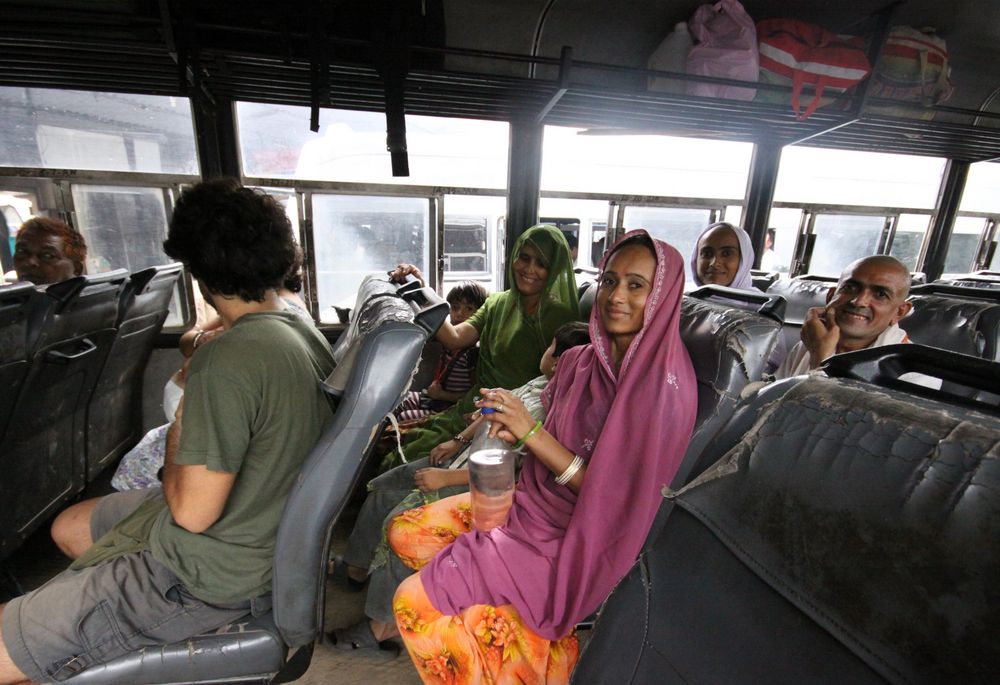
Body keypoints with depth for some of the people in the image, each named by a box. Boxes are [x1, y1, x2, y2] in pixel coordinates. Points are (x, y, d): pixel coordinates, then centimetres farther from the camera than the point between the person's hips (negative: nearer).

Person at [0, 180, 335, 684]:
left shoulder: (228, 361, -31)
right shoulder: (305, 333, -3)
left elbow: (192, 511, -24)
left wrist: (176, 441, -7)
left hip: (207, 574, -9)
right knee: (69, 527, 27)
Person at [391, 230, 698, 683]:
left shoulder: (665, 388, -21)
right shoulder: (578, 361, -2)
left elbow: (618, 495, -21)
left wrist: (532, 433, -24)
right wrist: (512, 430, -13)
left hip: (577, 539, -7)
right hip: (533, 503, 7)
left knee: (416, 601, -10)